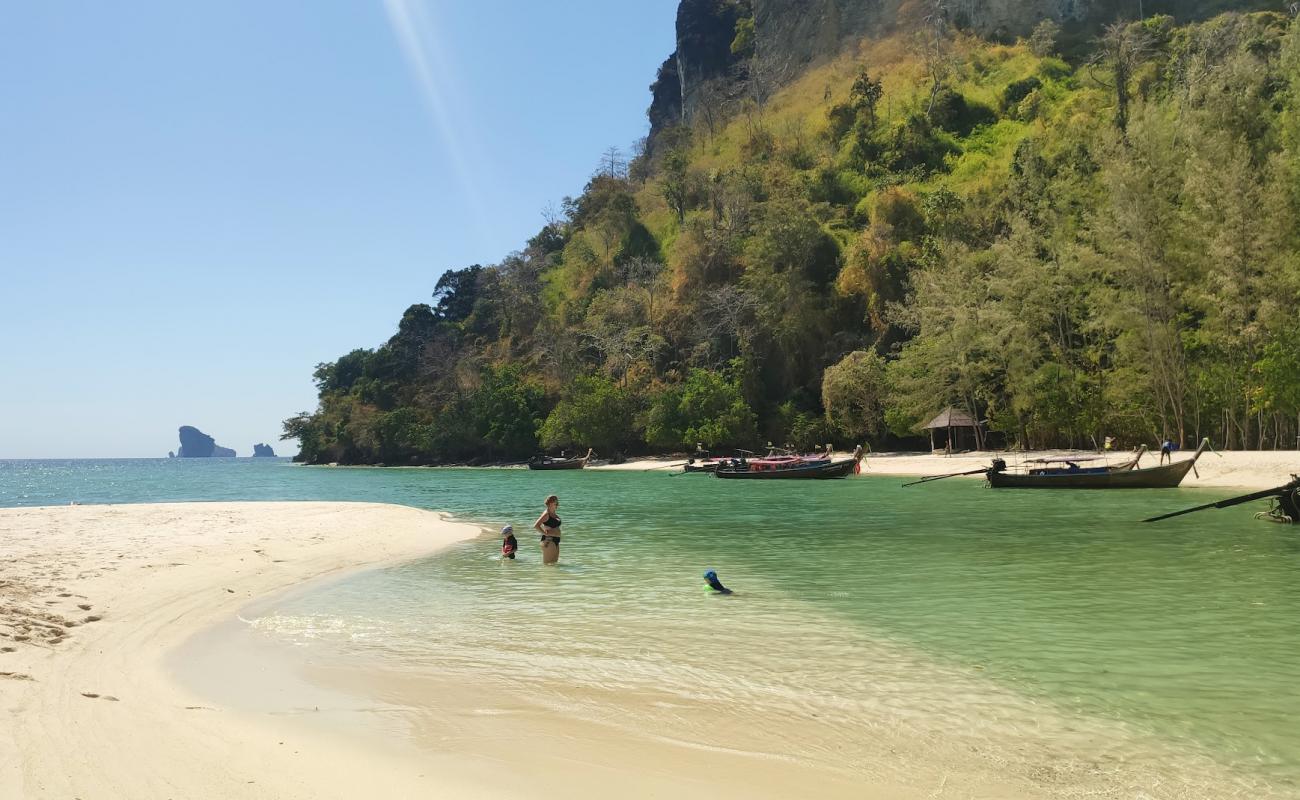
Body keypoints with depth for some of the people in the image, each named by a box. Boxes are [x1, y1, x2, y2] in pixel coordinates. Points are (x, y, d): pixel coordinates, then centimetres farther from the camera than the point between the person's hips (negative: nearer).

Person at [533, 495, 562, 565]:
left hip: (556, 541, 10)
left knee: (555, 562, 13)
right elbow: (536, 526, -22)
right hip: (549, 541, -10)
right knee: (548, 563, -8)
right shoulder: (546, 514, -13)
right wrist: (545, 533, -18)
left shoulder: (554, 514, 14)